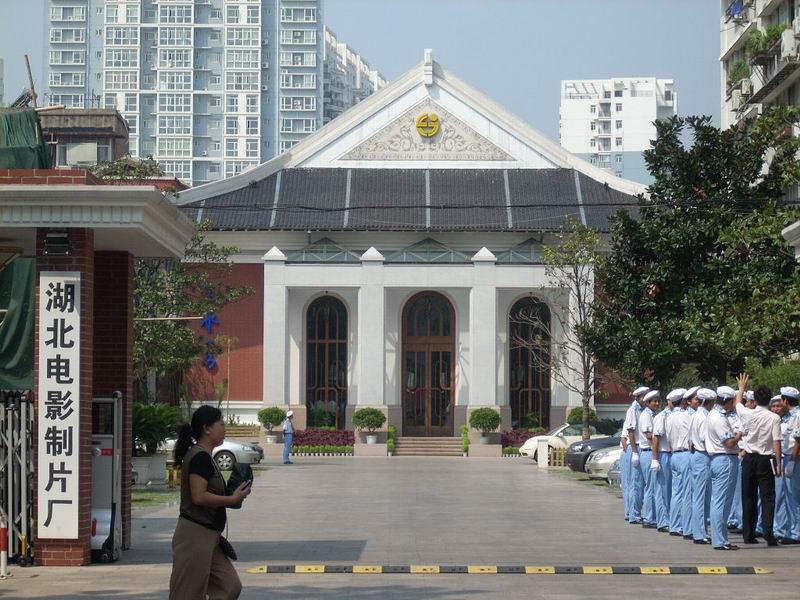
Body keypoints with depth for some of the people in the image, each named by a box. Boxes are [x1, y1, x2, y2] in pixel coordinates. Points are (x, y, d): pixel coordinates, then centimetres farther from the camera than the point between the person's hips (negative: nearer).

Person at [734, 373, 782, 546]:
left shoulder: (748, 414, -4)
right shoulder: (774, 418, -11)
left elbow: (737, 403, 18)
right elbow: (776, 442, -11)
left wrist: (741, 388, 35)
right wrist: (778, 464, -4)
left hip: (749, 459, 3)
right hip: (766, 460, -3)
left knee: (749, 497, 10)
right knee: (767, 496, 1)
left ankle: (748, 534, 13)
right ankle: (768, 531, -15)